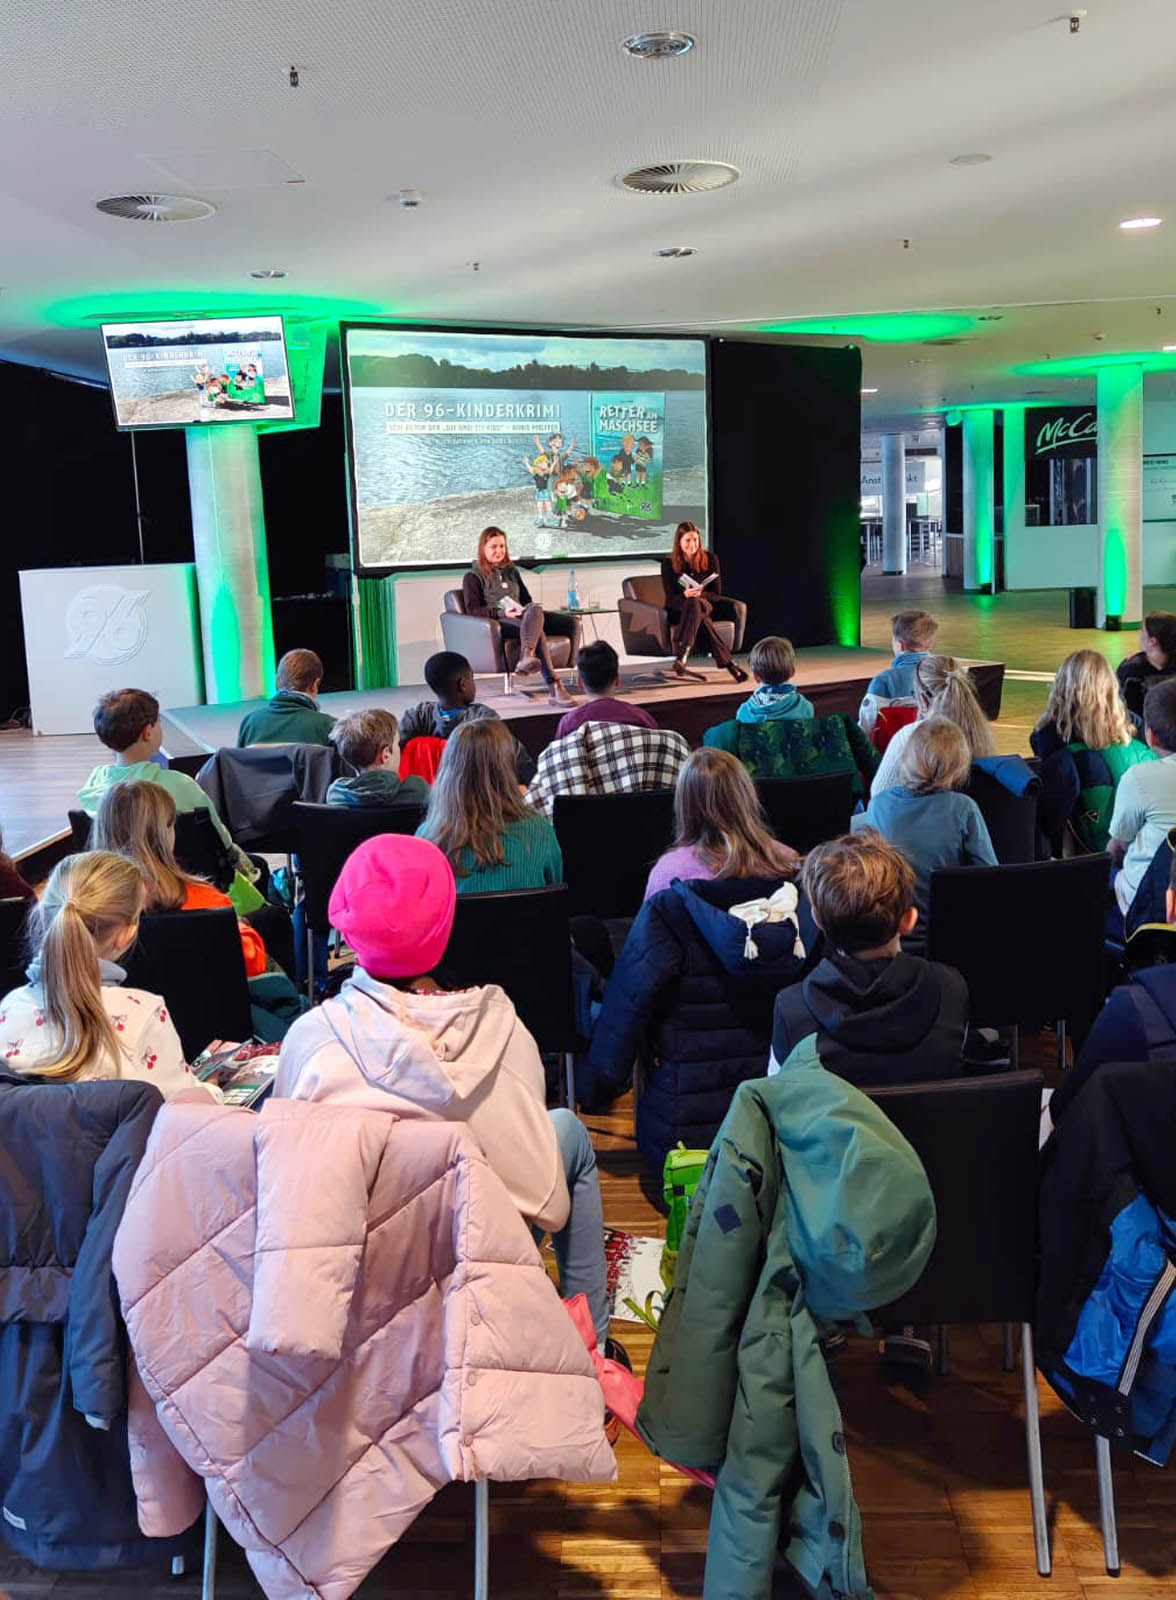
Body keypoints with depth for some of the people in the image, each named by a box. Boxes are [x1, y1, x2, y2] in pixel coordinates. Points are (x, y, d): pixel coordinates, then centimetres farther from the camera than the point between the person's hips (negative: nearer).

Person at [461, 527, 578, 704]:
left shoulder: (511, 571, 32)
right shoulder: (473, 577, 12)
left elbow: (527, 600, 32)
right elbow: (472, 610, -1)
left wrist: (533, 608, 5)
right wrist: (502, 613, -16)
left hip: (521, 616, 6)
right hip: (497, 622, -6)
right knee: (537, 629, -39)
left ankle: (526, 657, -53)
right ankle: (554, 687, -55)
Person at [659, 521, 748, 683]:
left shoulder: (710, 558, 2)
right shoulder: (668, 563, -1)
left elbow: (717, 594, 1)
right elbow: (670, 598, -5)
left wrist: (700, 594, -21)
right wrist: (686, 595, -28)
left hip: (706, 605, 0)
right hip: (678, 610, 0)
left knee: (694, 603, -39)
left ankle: (682, 653, -57)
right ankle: (727, 661, -45)